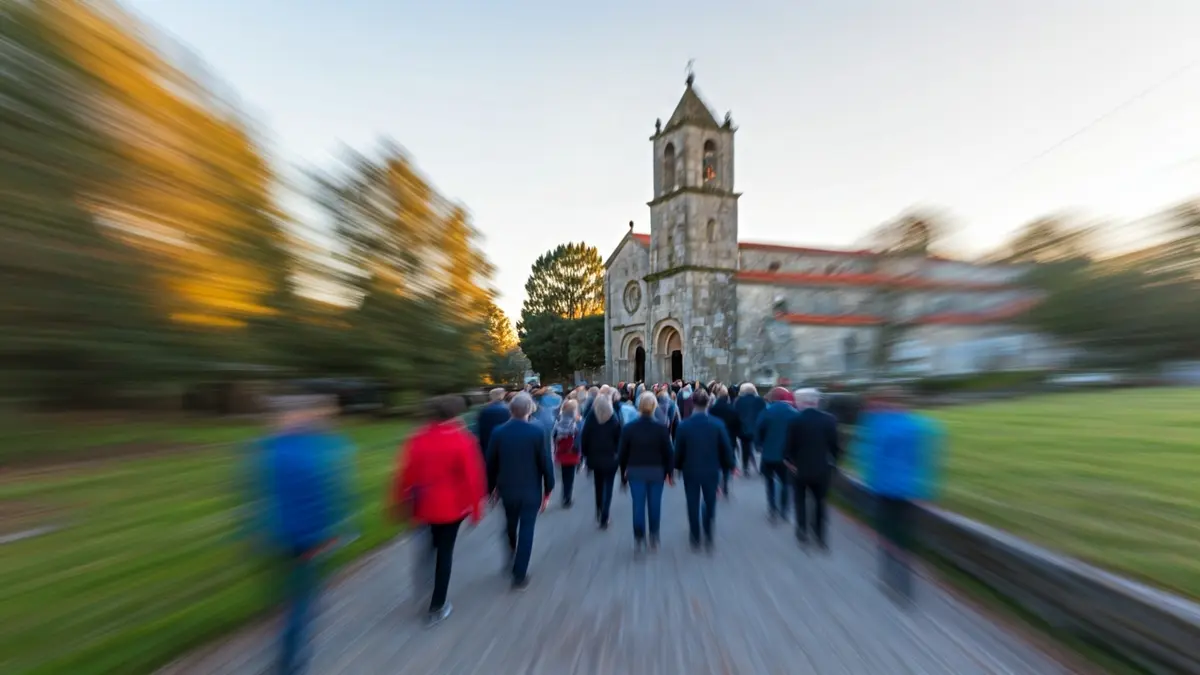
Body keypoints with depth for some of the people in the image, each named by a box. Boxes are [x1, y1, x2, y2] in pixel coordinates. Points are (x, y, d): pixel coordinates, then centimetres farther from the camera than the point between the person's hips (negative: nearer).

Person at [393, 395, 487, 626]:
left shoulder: (418, 438, -6)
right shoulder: (463, 440, -18)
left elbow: (406, 473, -1)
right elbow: (473, 476, -15)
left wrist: (401, 503, 11)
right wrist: (476, 507, -3)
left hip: (424, 505, 4)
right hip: (452, 505, -4)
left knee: (434, 542, 32)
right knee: (445, 552, 13)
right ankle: (437, 608, 25)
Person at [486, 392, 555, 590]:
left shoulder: (498, 432, -10)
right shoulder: (537, 432, -17)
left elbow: (491, 463, -1)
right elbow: (546, 463, -13)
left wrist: (491, 487, 13)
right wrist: (548, 490, 0)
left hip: (506, 488, 3)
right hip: (531, 490, -3)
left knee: (511, 524, 28)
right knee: (526, 531, 11)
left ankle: (512, 555, 42)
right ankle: (519, 576, 20)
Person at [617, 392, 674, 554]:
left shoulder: (628, 428, -7)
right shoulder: (661, 428, -10)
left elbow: (622, 453, -2)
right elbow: (667, 452, -5)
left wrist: (623, 475, 9)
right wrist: (670, 472, 9)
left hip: (635, 472, 0)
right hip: (656, 472, 0)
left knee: (638, 505, 7)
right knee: (654, 505, 15)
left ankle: (639, 540, 10)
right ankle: (654, 538, 27)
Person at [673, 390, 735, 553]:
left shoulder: (684, 425, -14)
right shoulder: (718, 424, -12)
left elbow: (678, 450, -6)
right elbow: (727, 449, -6)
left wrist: (678, 466, 9)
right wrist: (727, 469, 6)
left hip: (690, 471, 0)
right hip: (711, 471, 1)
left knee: (693, 505, 15)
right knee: (709, 503, 20)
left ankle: (695, 538, 27)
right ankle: (708, 537, 18)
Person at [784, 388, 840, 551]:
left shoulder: (795, 420, -16)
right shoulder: (829, 419, -9)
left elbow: (789, 445, -13)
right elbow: (835, 444, -6)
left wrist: (788, 460, 4)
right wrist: (833, 461, 11)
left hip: (799, 468, -2)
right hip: (822, 468, 2)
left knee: (801, 500, 19)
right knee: (820, 501, 19)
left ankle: (803, 532, 24)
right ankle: (821, 536, 22)